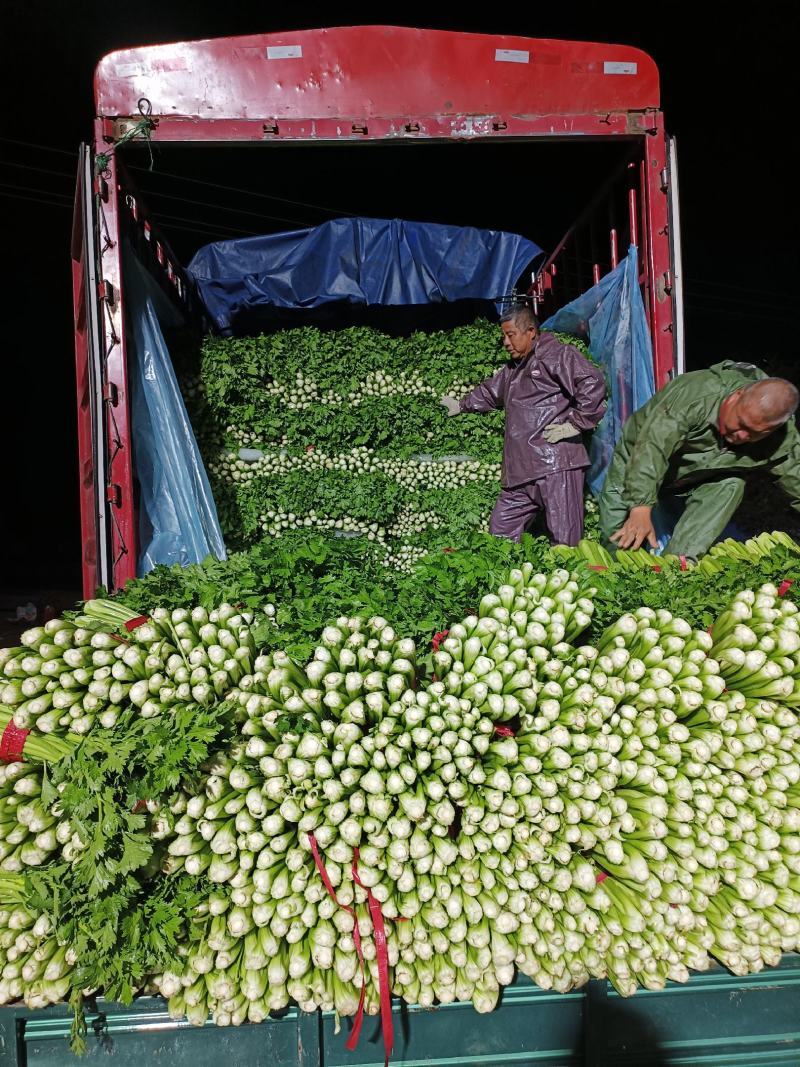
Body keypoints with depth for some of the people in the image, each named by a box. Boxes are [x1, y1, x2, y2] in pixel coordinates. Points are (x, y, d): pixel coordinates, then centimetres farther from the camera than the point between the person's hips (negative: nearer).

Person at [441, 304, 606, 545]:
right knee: (500, 531, 10)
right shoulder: (513, 368, 25)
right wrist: (461, 404, 54)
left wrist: (574, 424, -14)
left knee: (565, 541, -7)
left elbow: (593, 383, -15)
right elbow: (490, 391, 44)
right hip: (521, 471, 9)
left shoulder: (556, 355, -3)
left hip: (556, 465, -9)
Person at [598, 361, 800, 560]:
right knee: (620, 542, -12)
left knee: (731, 485, -26)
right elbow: (653, 446, -44)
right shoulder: (696, 394, -37)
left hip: (693, 484, 4)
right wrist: (641, 510, -53)